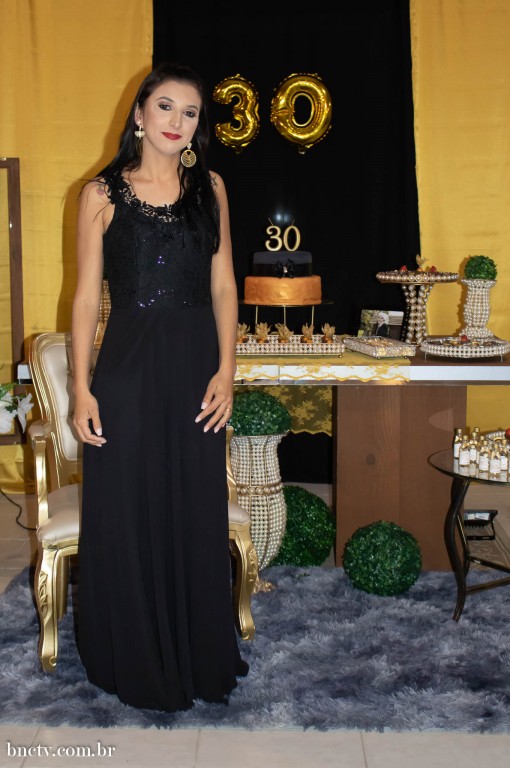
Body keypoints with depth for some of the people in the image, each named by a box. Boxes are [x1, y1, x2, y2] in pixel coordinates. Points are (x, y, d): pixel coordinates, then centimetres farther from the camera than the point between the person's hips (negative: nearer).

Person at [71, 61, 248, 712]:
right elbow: (87, 294, -1)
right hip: (128, 365, -2)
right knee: (126, 513, 5)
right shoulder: (102, 194, 1)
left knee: (197, 513, 10)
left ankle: (200, 656, 29)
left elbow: (222, 285, 6)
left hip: (195, 365, 2)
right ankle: (136, 663, 25)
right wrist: (82, 386, -7)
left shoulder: (209, 188, 8)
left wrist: (226, 369, -4)